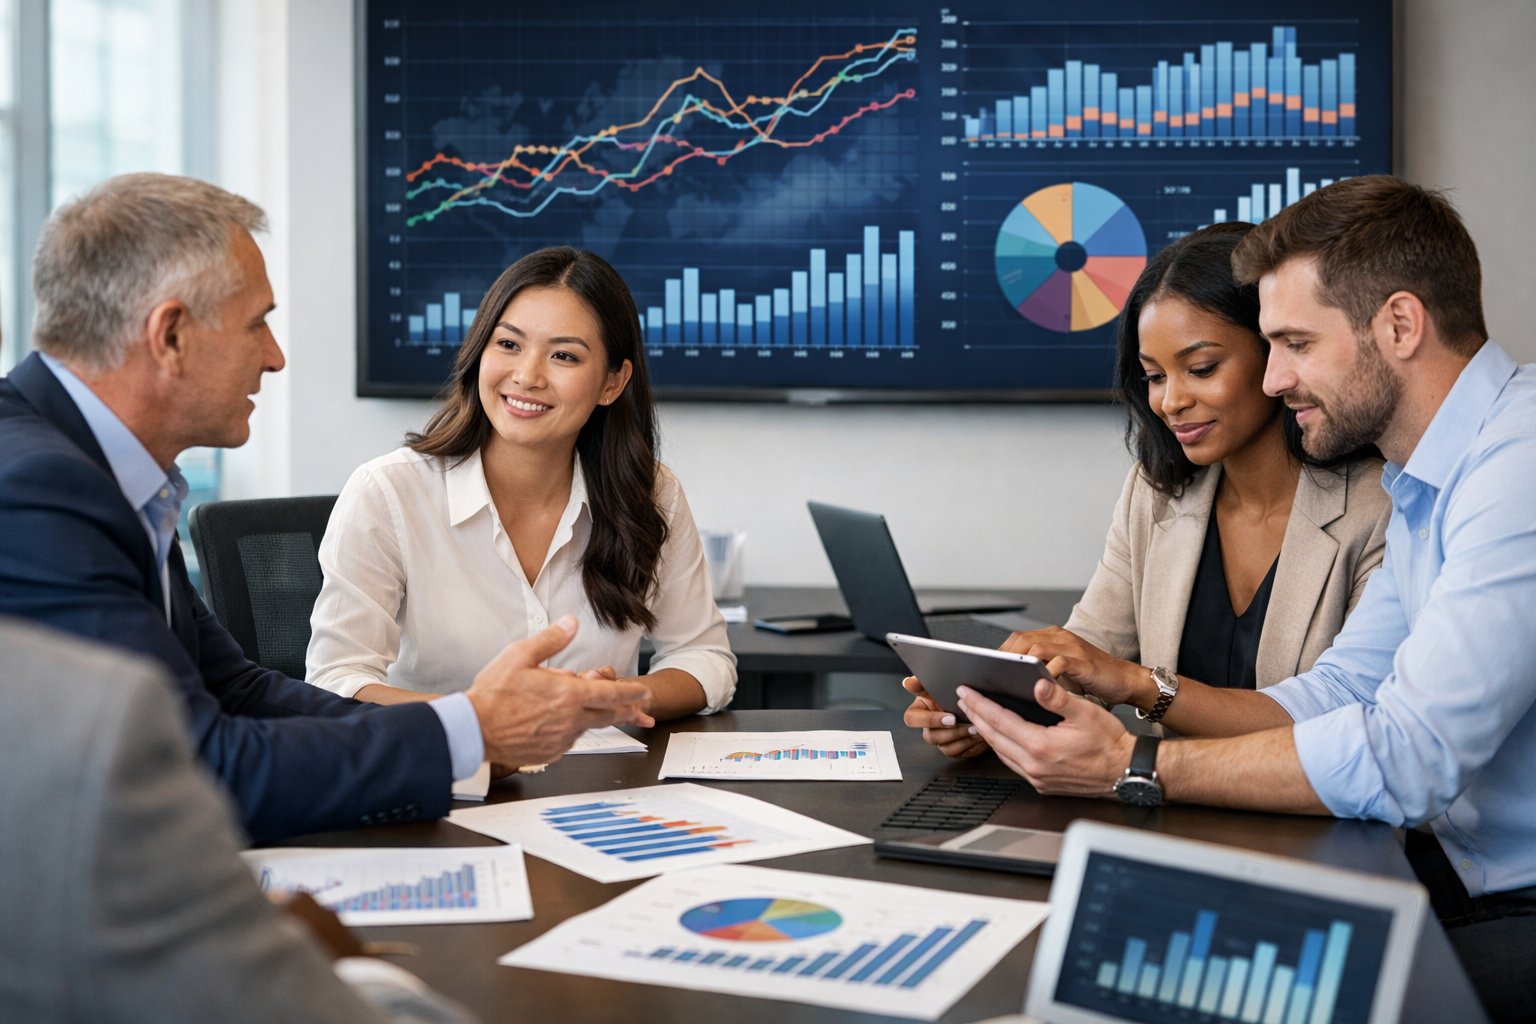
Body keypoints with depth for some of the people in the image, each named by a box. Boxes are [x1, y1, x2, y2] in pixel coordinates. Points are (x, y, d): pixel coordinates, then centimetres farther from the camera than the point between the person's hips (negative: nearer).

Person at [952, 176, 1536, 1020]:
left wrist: (1135, 767, -22)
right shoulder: (1423, 489, 15)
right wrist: (1143, 694, -1)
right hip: (1467, 872, 9)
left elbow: (1407, 755, -27)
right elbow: (1332, 700, 14)